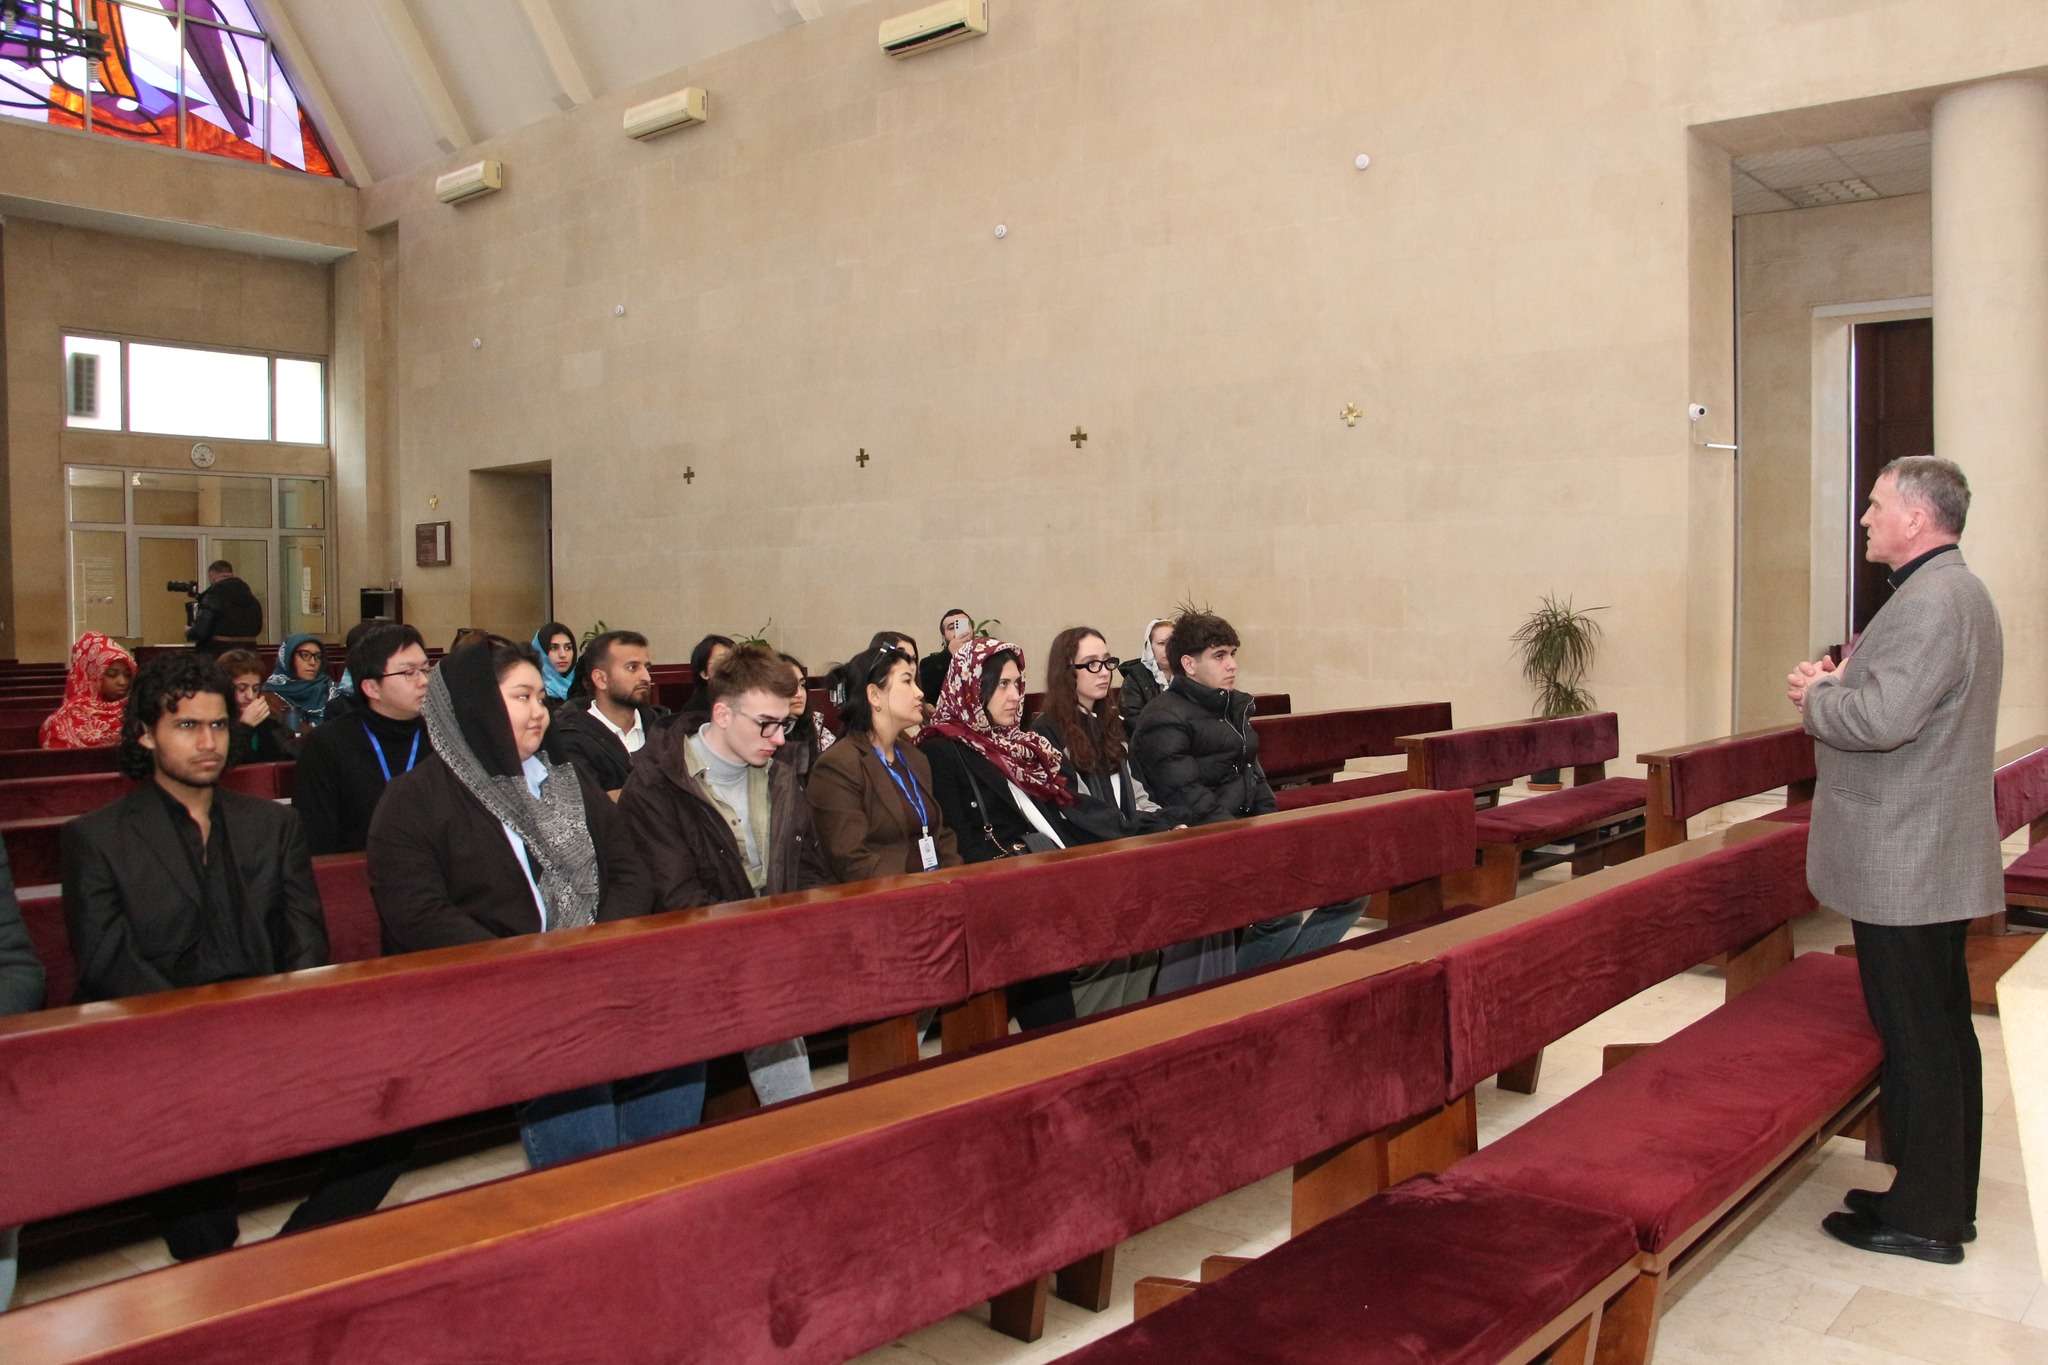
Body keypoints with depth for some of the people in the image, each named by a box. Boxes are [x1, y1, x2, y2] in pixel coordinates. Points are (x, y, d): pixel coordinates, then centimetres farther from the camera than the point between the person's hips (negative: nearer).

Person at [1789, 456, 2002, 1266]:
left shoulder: (1931, 601, -19)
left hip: (1904, 864, -11)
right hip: (1933, 859, 11)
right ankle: (1945, 1197, 29)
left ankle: (1924, 1217, 10)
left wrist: (1814, 697, -11)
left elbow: (1884, 718, -29)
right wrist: (1839, 685, 5)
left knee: (1916, 1039, -1)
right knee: (1942, 1032, 17)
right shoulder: (1954, 592, 15)